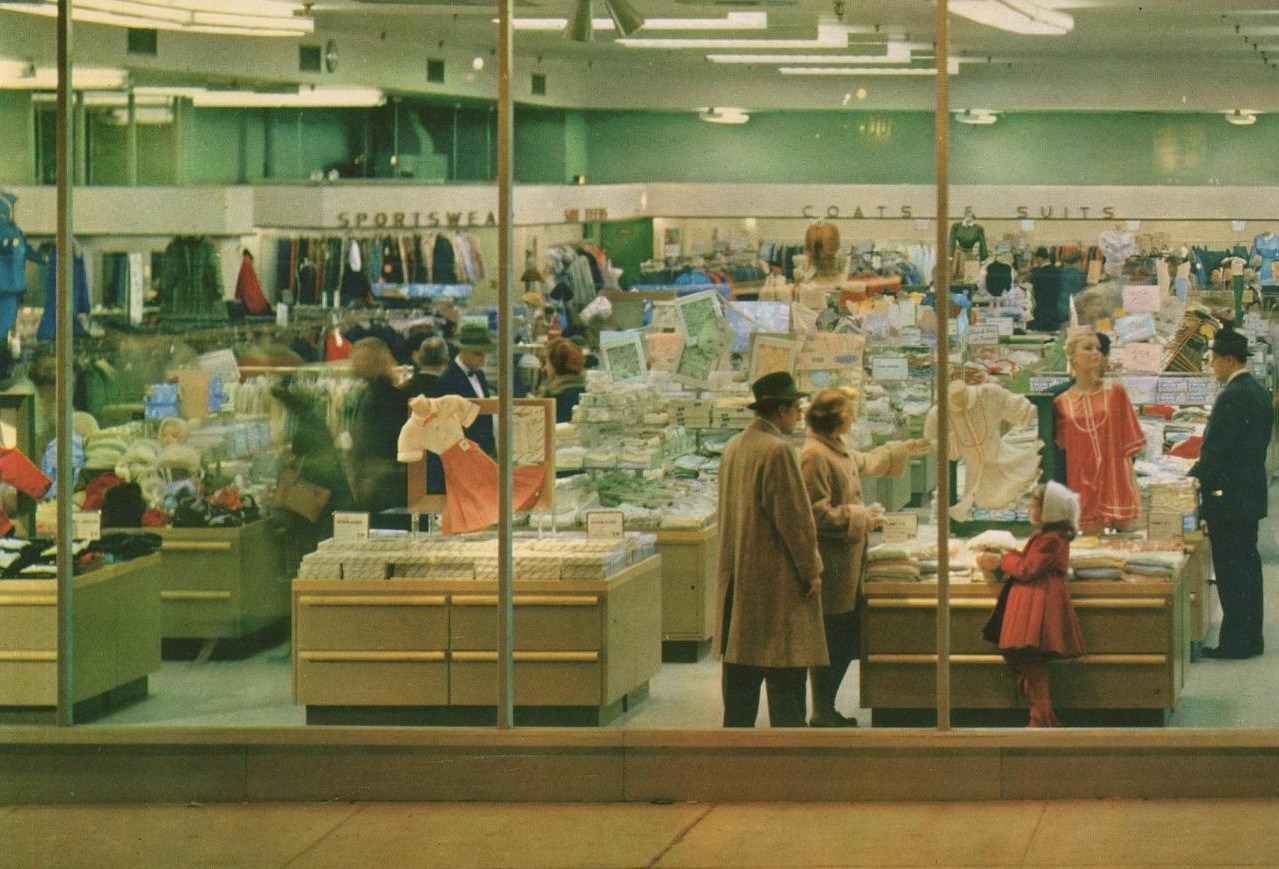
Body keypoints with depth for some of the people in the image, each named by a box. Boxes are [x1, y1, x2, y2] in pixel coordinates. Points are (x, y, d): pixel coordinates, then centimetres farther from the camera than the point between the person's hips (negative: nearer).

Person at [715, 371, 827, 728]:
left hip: (738, 579, 9)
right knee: (786, 674, -4)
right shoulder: (777, 450, -16)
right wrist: (811, 571, -8)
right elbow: (794, 517, -17)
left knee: (741, 673, 11)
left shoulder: (733, 447, 11)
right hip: (778, 579, -9)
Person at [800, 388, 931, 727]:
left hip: (847, 566, 10)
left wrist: (905, 450, 45)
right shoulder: (814, 455, -16)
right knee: (829, 640, -5)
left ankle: (826, 709, 19)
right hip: (830, 567, -10)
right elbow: (817, 514, -21)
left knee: (845, 641, 12)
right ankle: (821, 715, 1)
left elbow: (867, 462, 38)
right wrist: (862, 518, -14)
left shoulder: (840, 451, 15)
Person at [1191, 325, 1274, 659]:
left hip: (1228, 496, -10)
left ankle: (1234, 641, -5)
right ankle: (1252, 637, 17)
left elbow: (1215, 450, -21)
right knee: (1247, 563, 13)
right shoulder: (1260, 393, 12)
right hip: (1252, 492, 10)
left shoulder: (1232, 396, -19)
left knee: (1231, 569, -6)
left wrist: (1190, 481, -11)